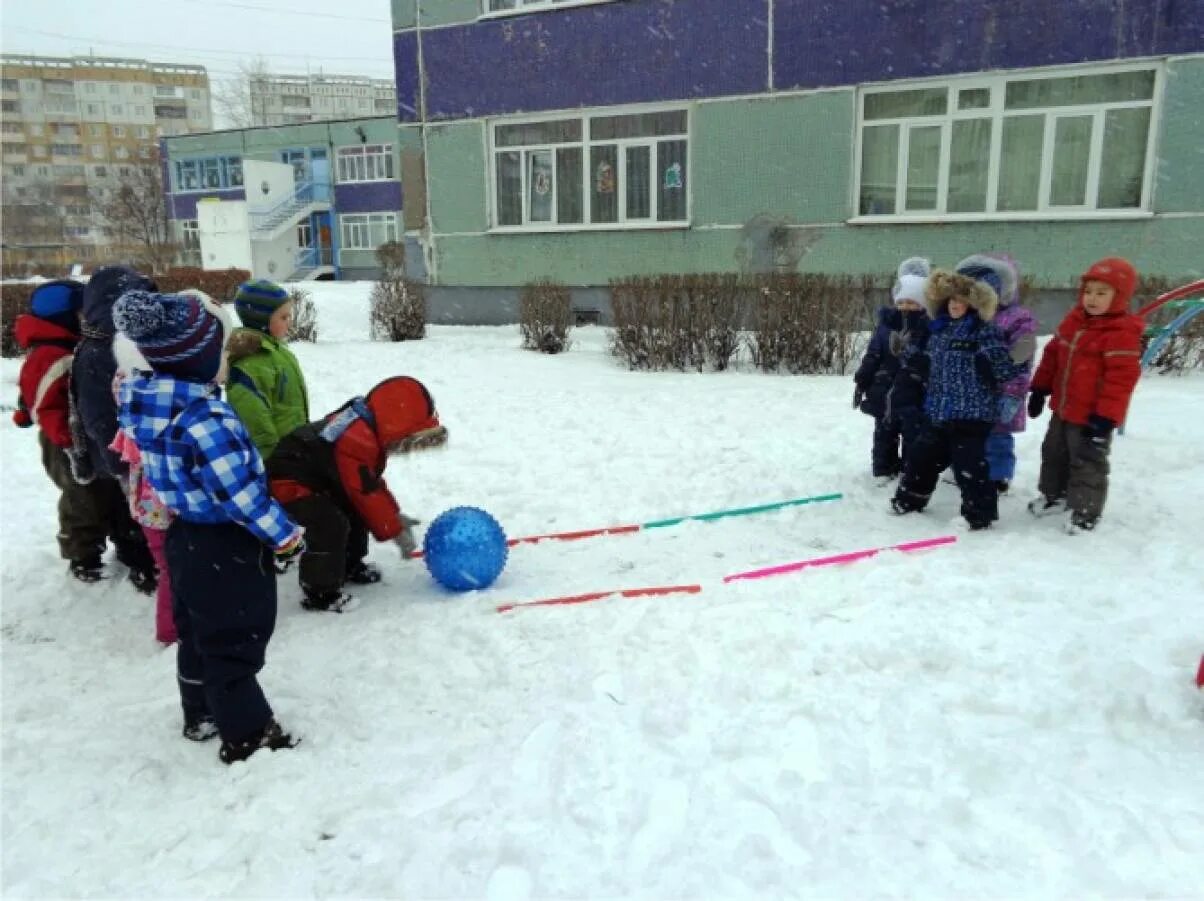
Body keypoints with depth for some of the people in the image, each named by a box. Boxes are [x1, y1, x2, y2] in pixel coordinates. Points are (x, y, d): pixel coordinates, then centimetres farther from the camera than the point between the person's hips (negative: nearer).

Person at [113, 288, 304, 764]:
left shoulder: (143, 402, -3)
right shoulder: (205, 419, -30)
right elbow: (242, 494, -26)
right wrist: (285, 537, -14)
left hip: (184, 536, 9)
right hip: (226, 546, -9)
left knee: (198, 632, 24)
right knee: (235, 641, 6)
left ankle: (203, 715, 42)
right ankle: (246, 734, 20)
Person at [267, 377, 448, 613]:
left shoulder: (365, 429, 1)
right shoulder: (356, 441, -33)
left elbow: (372, 482, 11)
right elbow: (367, 493, -29)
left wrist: (395, 515, 7)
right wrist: (394, 531, -21)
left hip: (319, 477, 11)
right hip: (290, 480, -11)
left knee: (356, 513, 16)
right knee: (331, 525, -24)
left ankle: (350, 566, 35)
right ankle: (320, 592, -13)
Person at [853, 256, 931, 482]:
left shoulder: (929, 326, -9)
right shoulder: (886, 322, 2)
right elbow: (873, 355, 6)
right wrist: (861, 382, 6)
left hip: (914, 396, -4)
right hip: (884, 392, 4)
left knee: (912, 436, 5)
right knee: (884, 434, 15)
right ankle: (883, 470, 27)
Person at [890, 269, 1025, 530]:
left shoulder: (984, 332, -9)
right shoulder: (939, 330, 12)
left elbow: (1005, 368, -14)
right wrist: (914, 359, 9)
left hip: (971, 412, -7)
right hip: (938, 411, 7)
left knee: (968, 462, -6)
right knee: (923, 455, 16)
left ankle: (979, 513, 8)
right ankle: (909, 500, 33)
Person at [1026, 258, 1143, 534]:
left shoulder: (1122, 333, -21)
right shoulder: (1073, 320, 4)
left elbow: (1121, 378, -23)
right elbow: (1053, 354, 14)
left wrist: (1106, 416, -25)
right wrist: (1040, 389, 14)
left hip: (1092, 416, -8)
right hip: (1063, 409, 8)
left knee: (1087, 464, 3)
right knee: (1054, 454, 23)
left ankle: (1086, 512, 17)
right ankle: (1053, 495, 42)